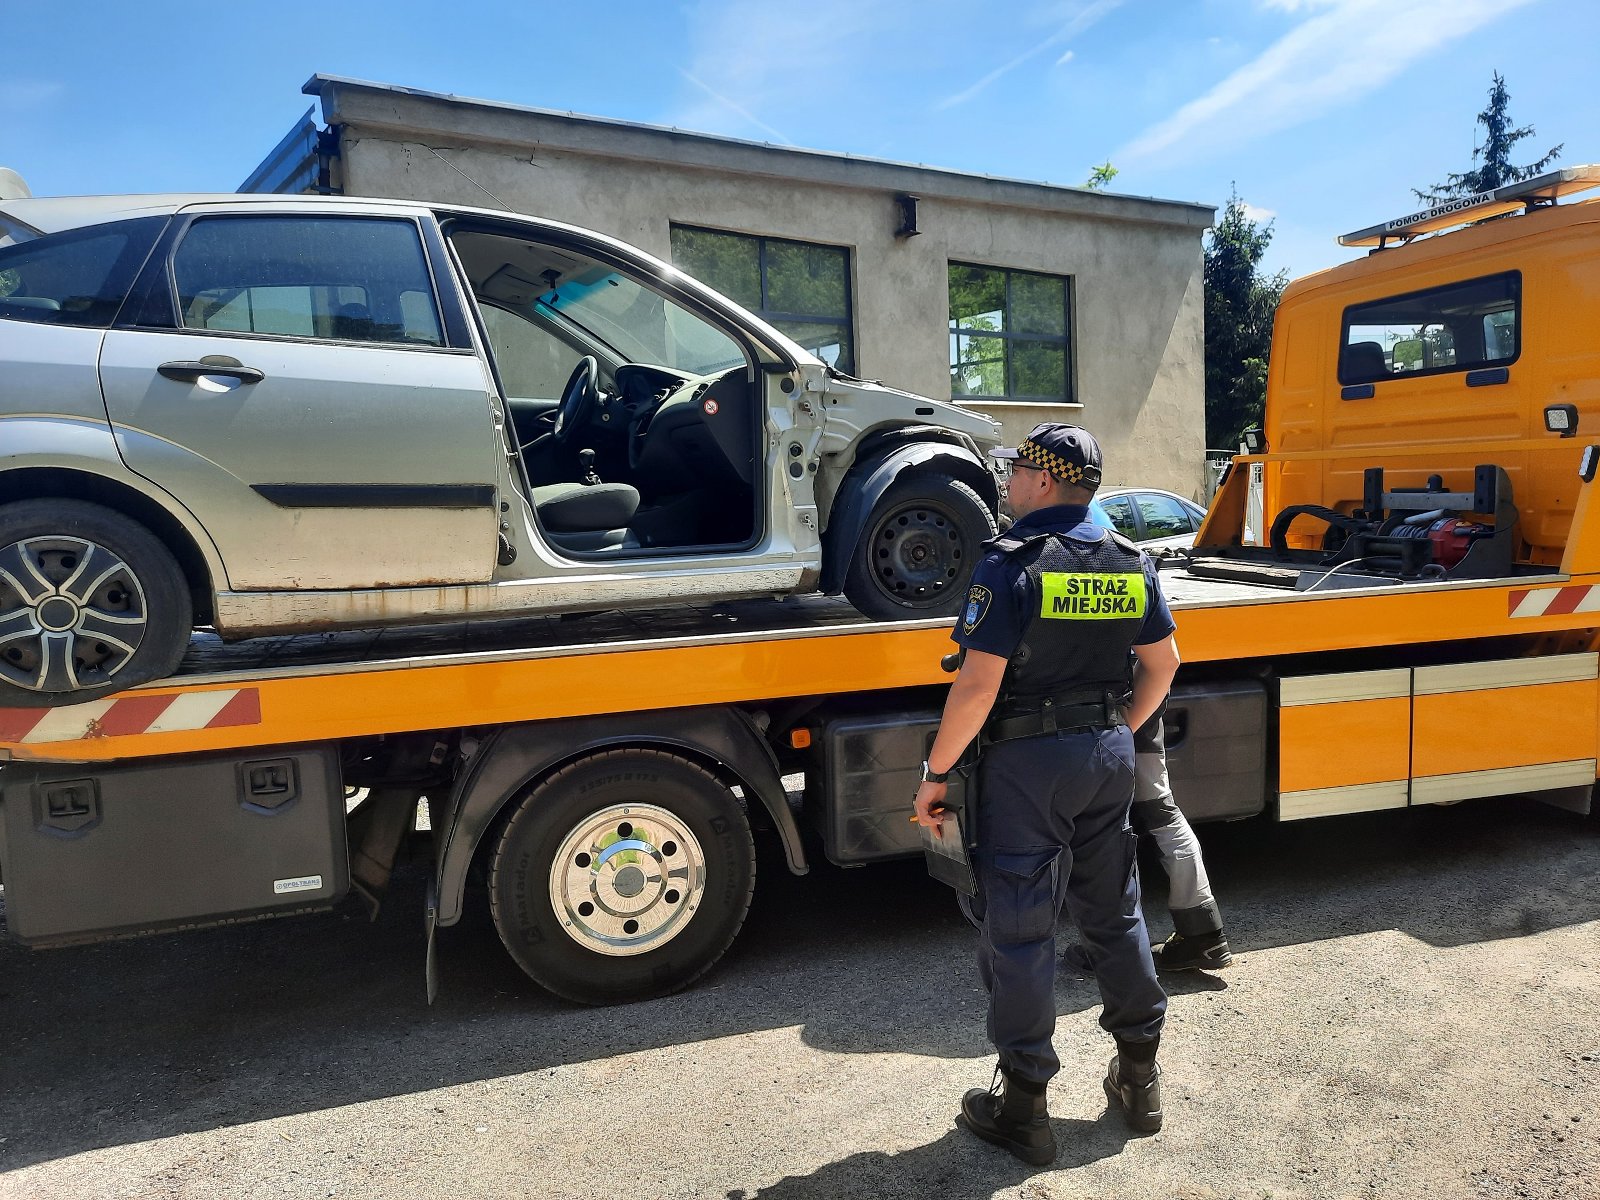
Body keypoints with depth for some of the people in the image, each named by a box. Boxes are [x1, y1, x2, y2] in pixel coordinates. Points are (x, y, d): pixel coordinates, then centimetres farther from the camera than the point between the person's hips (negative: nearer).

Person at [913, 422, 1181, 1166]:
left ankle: (1023, 1105, 14)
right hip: (1109, 756, 7)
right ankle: (1139, 1078, 32)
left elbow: (978, 686, -20)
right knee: (1114, 912, 19)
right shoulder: (1129, 564, 4)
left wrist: (936, 774, -12)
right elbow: (1162, 663, 12)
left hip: (1028, 763, -7)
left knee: (1018, 931, 4)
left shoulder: (1012, 565, -16)